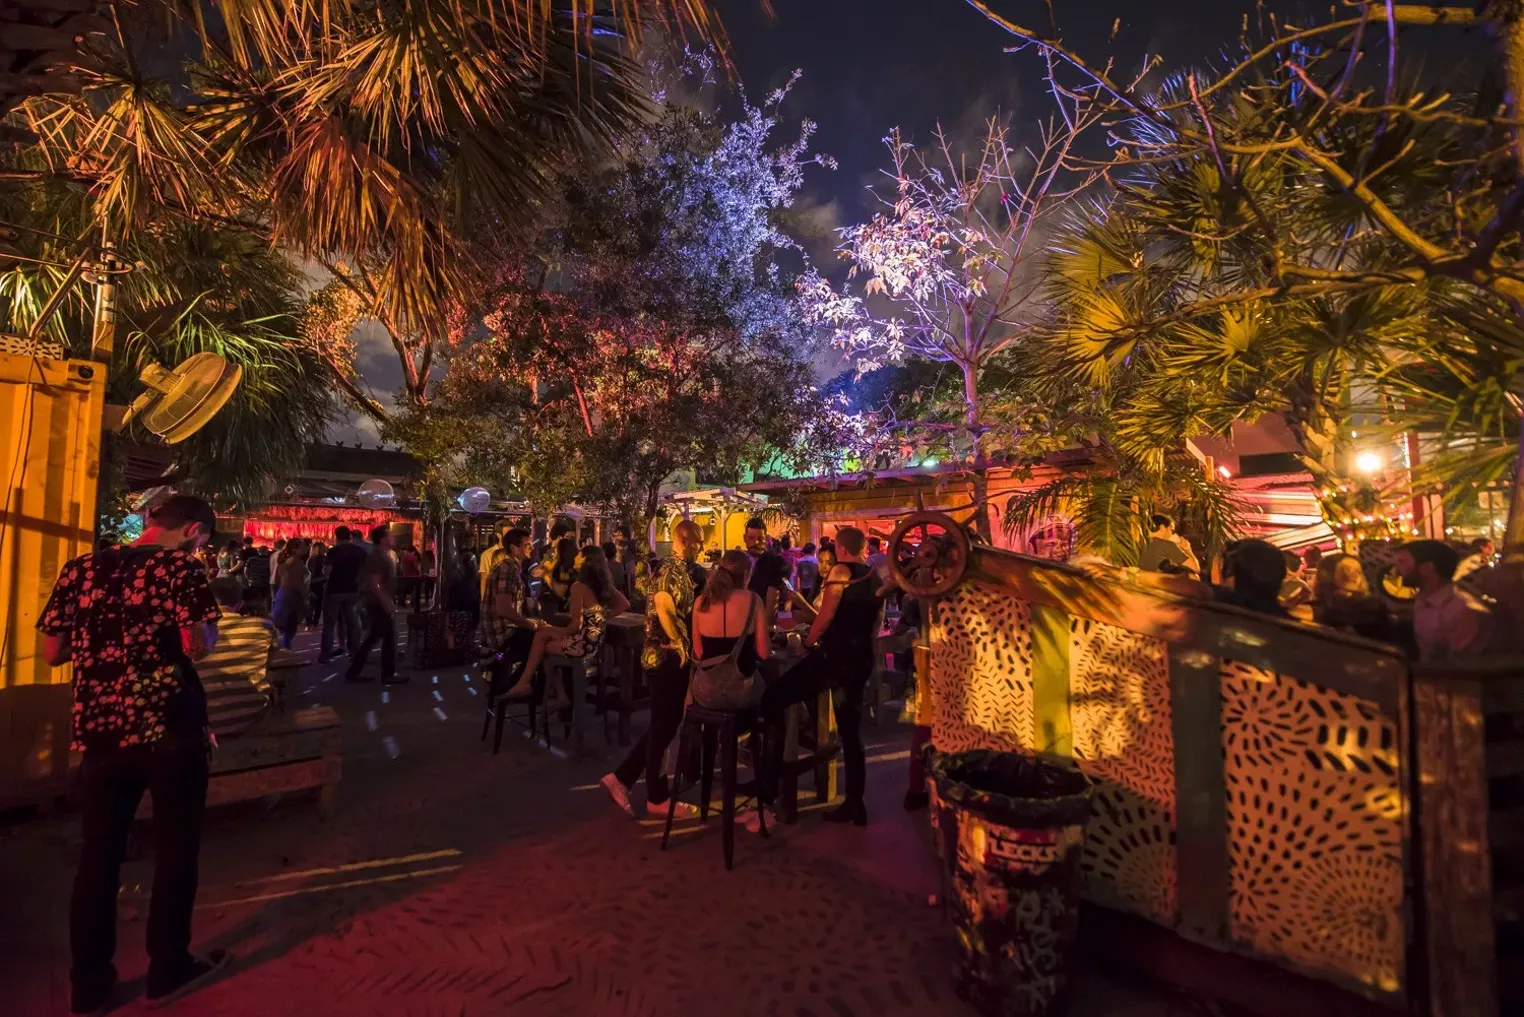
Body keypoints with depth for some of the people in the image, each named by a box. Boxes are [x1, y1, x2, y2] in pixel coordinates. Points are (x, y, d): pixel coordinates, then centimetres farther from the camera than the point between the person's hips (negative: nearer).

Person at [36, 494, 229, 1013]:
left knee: (98, 855, 16)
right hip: (169, 729, -5)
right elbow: (197, 645, -18)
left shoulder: (79, 569, 8)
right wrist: (212, 629, 3)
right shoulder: (180, 566, -9)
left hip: (99, 731, 5)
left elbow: (52, 652, 10)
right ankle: (168, 970, 23)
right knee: (175, 851, 10)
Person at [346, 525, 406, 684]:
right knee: (389, 638, -2)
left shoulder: (383, 555, 14)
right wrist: (387, 602, -25)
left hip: (381, 603, 10)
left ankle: (354, 672, 19)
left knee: (373, 638, 14)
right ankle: (389, 674, 7)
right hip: (380, 604, -10)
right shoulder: (377, 557, -17)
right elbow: (374, 583, -24)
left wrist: (389, 601, 21)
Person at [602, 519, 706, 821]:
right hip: (668, 657, -10)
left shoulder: (680, 569, 14)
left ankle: (621, 778, 22)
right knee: (664, 727, 3)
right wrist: (678, 643, -19)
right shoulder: (675, 569, -17)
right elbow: (663, 607, -29)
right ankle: (658, 797, 18)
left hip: (667, 657, 10)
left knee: (664, 725, 17)